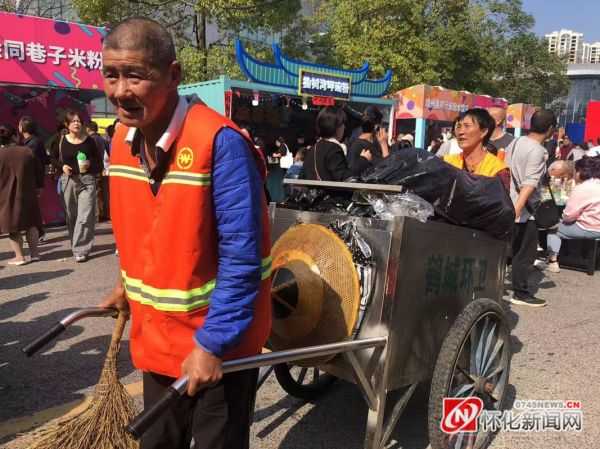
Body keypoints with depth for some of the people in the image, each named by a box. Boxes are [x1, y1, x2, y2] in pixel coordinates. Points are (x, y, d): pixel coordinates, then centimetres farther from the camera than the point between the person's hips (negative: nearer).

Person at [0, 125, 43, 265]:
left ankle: (19, 257, 5)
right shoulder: (28, 152, -1)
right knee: (30, 223, 12)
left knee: (13, 226, 5)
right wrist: (37, 187, 16)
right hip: (27, 194, 3)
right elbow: (39, 172, 5)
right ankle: (34, 253, 14)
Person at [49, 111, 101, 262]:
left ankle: (81, 250, -4)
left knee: (85, 216, -9)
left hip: (87, 181, -2)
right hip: (68, 181, 2)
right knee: (71, 217, 9)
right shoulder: (61, 140, 3)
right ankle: (76, 245, 24)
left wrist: (90, 165, -13)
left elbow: (98, 162, 7)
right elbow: (52, 157, 16)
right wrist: (61, 166, -3)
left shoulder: (89, 141, 1)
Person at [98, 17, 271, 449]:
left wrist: (212, 343, -23)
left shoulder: (219, 142, -25)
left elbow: (241, 256, -25)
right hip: (156, 335, 7)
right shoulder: (123, 139, 0)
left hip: (218, 341, -7)